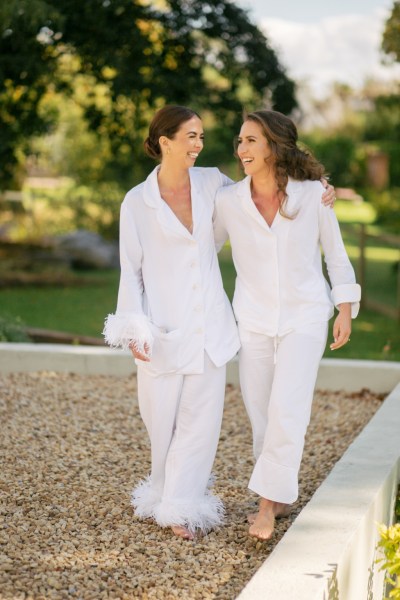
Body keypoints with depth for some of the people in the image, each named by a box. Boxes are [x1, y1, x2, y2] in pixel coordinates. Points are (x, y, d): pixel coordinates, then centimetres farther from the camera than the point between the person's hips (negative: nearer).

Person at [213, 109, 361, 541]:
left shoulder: (313, 195, -10)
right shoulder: (228, 201, -7)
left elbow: (335, 252, 1)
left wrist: (345, 310, 1)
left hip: (304, 319, -2)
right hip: (253, 320, 3)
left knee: (286, 409, -12)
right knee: (261, 414, 7)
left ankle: (268, 502, -1)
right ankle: (280, 499, 22)